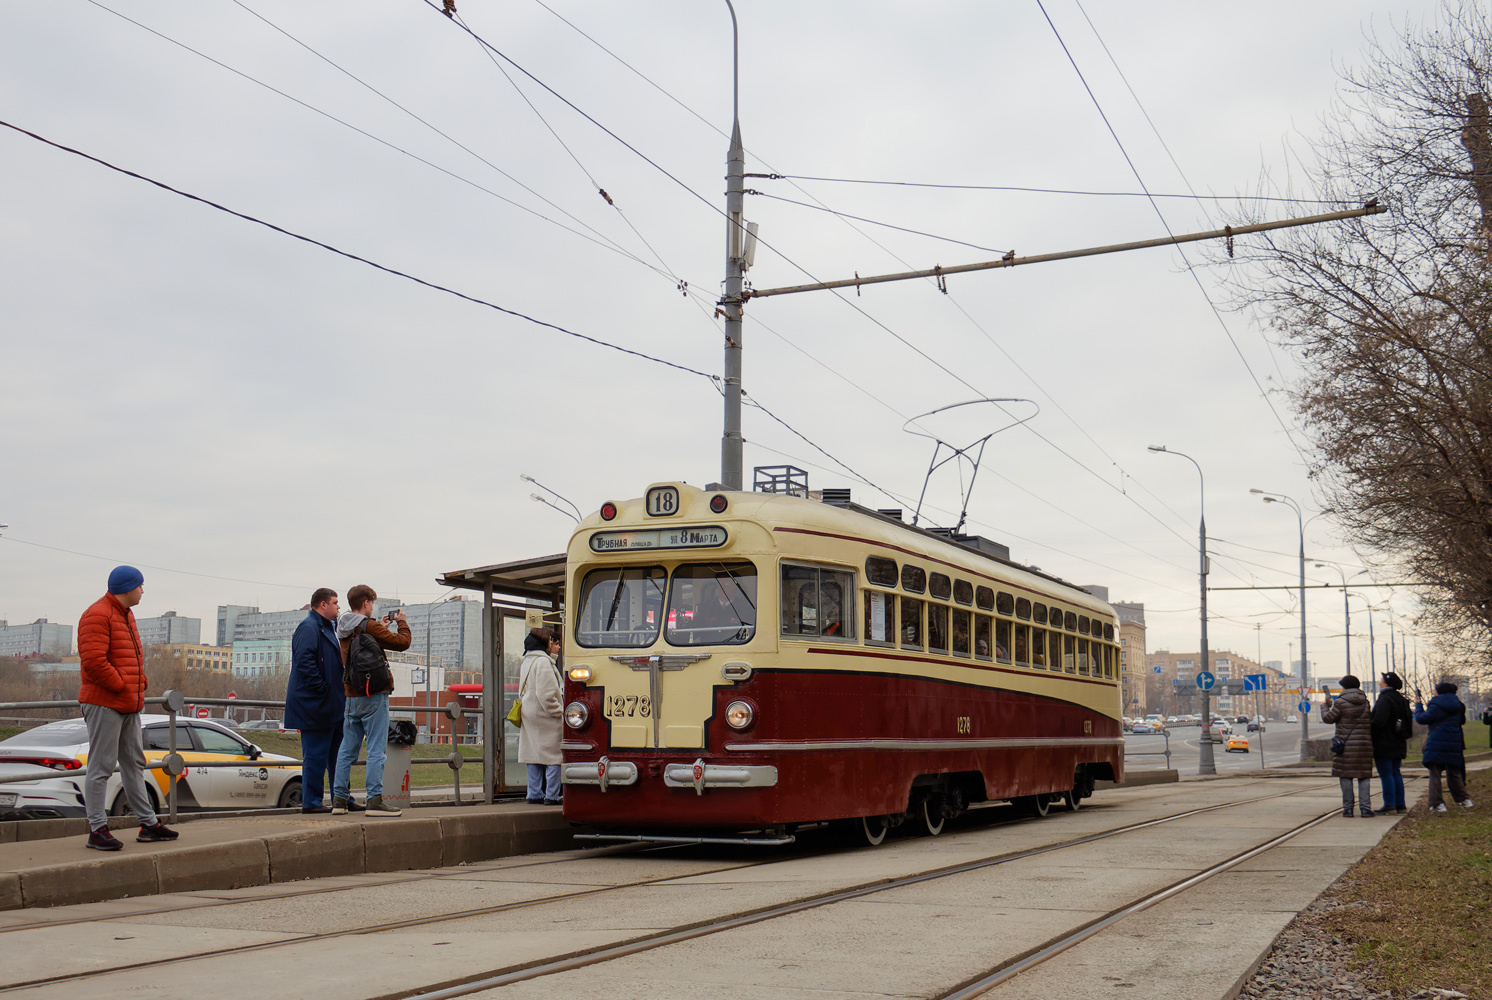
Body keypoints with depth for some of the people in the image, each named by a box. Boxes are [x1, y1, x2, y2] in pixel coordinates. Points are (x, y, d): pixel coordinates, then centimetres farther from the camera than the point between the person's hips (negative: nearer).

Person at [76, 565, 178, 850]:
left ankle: (148, 823, 19)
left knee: (134, 763, 13)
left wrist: (139, 685, 10)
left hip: (129, 704, 10)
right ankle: (97, 829, -3)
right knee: (101, 767, -6)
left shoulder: (125, 615, 19)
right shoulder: (97, 615, -13)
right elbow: (93, 661, -22)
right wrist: (121, 686, -15)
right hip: (104, 702, -10)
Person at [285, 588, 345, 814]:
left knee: (337, 754, 13)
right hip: (316, 707, -11)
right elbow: (305, 662, -23)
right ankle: (311, 802, -2)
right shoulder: (308, 628, -11)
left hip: (331, 706, 11)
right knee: (315, 755, -6)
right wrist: (322, 689, -22)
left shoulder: (327, 628, 21)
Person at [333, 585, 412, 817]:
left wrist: (381, 626, 23)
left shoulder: (345, 631, 11)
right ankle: (374, 800, -9)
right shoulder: (369, 627, -12)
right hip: (373, 696, -8)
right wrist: (401, 622, 5)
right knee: (377, 750, -6)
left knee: (347, 750, 10)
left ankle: (339, 799, 11)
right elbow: (403, 642, -12)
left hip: (351, 696, 8)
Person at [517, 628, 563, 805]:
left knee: (534, 757, 11)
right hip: (545, 718, -10)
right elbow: (546, 695, -20)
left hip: (530, 717, 10)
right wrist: (559, 711, -13)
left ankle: (535, 795, 13)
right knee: (553, 757, -6)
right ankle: (551, 796, -7)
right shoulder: (543, 662, -14)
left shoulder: (527, 662, 17)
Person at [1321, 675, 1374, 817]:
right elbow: (1370, 721, 15)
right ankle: (1365, 808, 1)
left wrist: (1326, 705, 14)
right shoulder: (1365, 702, 7)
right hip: (1364, 744, 4)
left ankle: (1348, 809, 2)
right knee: (1364, 776, 7)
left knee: (1345, 776, 2)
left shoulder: (1340, 703, -9)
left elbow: (1327, 718, -3)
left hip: (1345, 745, -4)